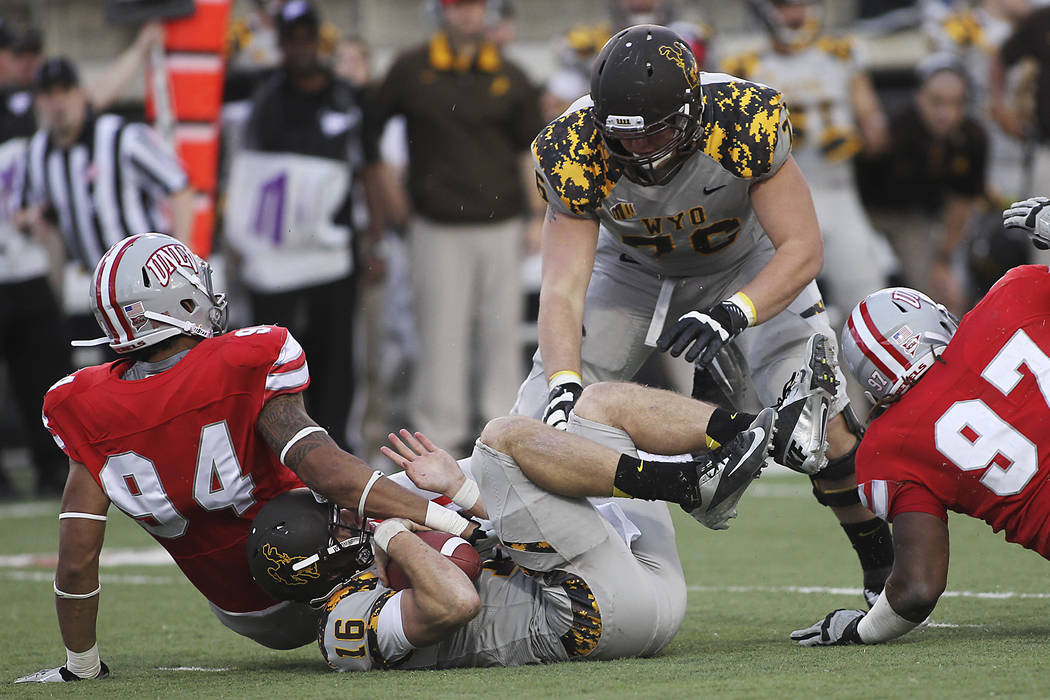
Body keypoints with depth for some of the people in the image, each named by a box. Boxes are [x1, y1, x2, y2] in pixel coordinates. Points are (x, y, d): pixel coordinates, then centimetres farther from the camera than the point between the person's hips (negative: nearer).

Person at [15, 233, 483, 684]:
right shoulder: (243, 370, -23)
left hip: (246, 615, 5)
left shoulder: (93, 417, -11)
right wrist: (454, 524, -29)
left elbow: (76, 560, -11)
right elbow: (326, 471, -30)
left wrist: (80, 665, 3)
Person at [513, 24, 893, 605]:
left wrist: (729, 316, -48)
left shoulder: (744, 123, -36)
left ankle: (888, 568, 4)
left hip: (748, 265, -1)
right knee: (542, 423, -12)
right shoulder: (575, 152, -32)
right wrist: (565, 388, -48)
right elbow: (563, 288, -32)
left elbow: (802, 250, -32)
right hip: (632, 268, 1)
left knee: (821, 424, -17)